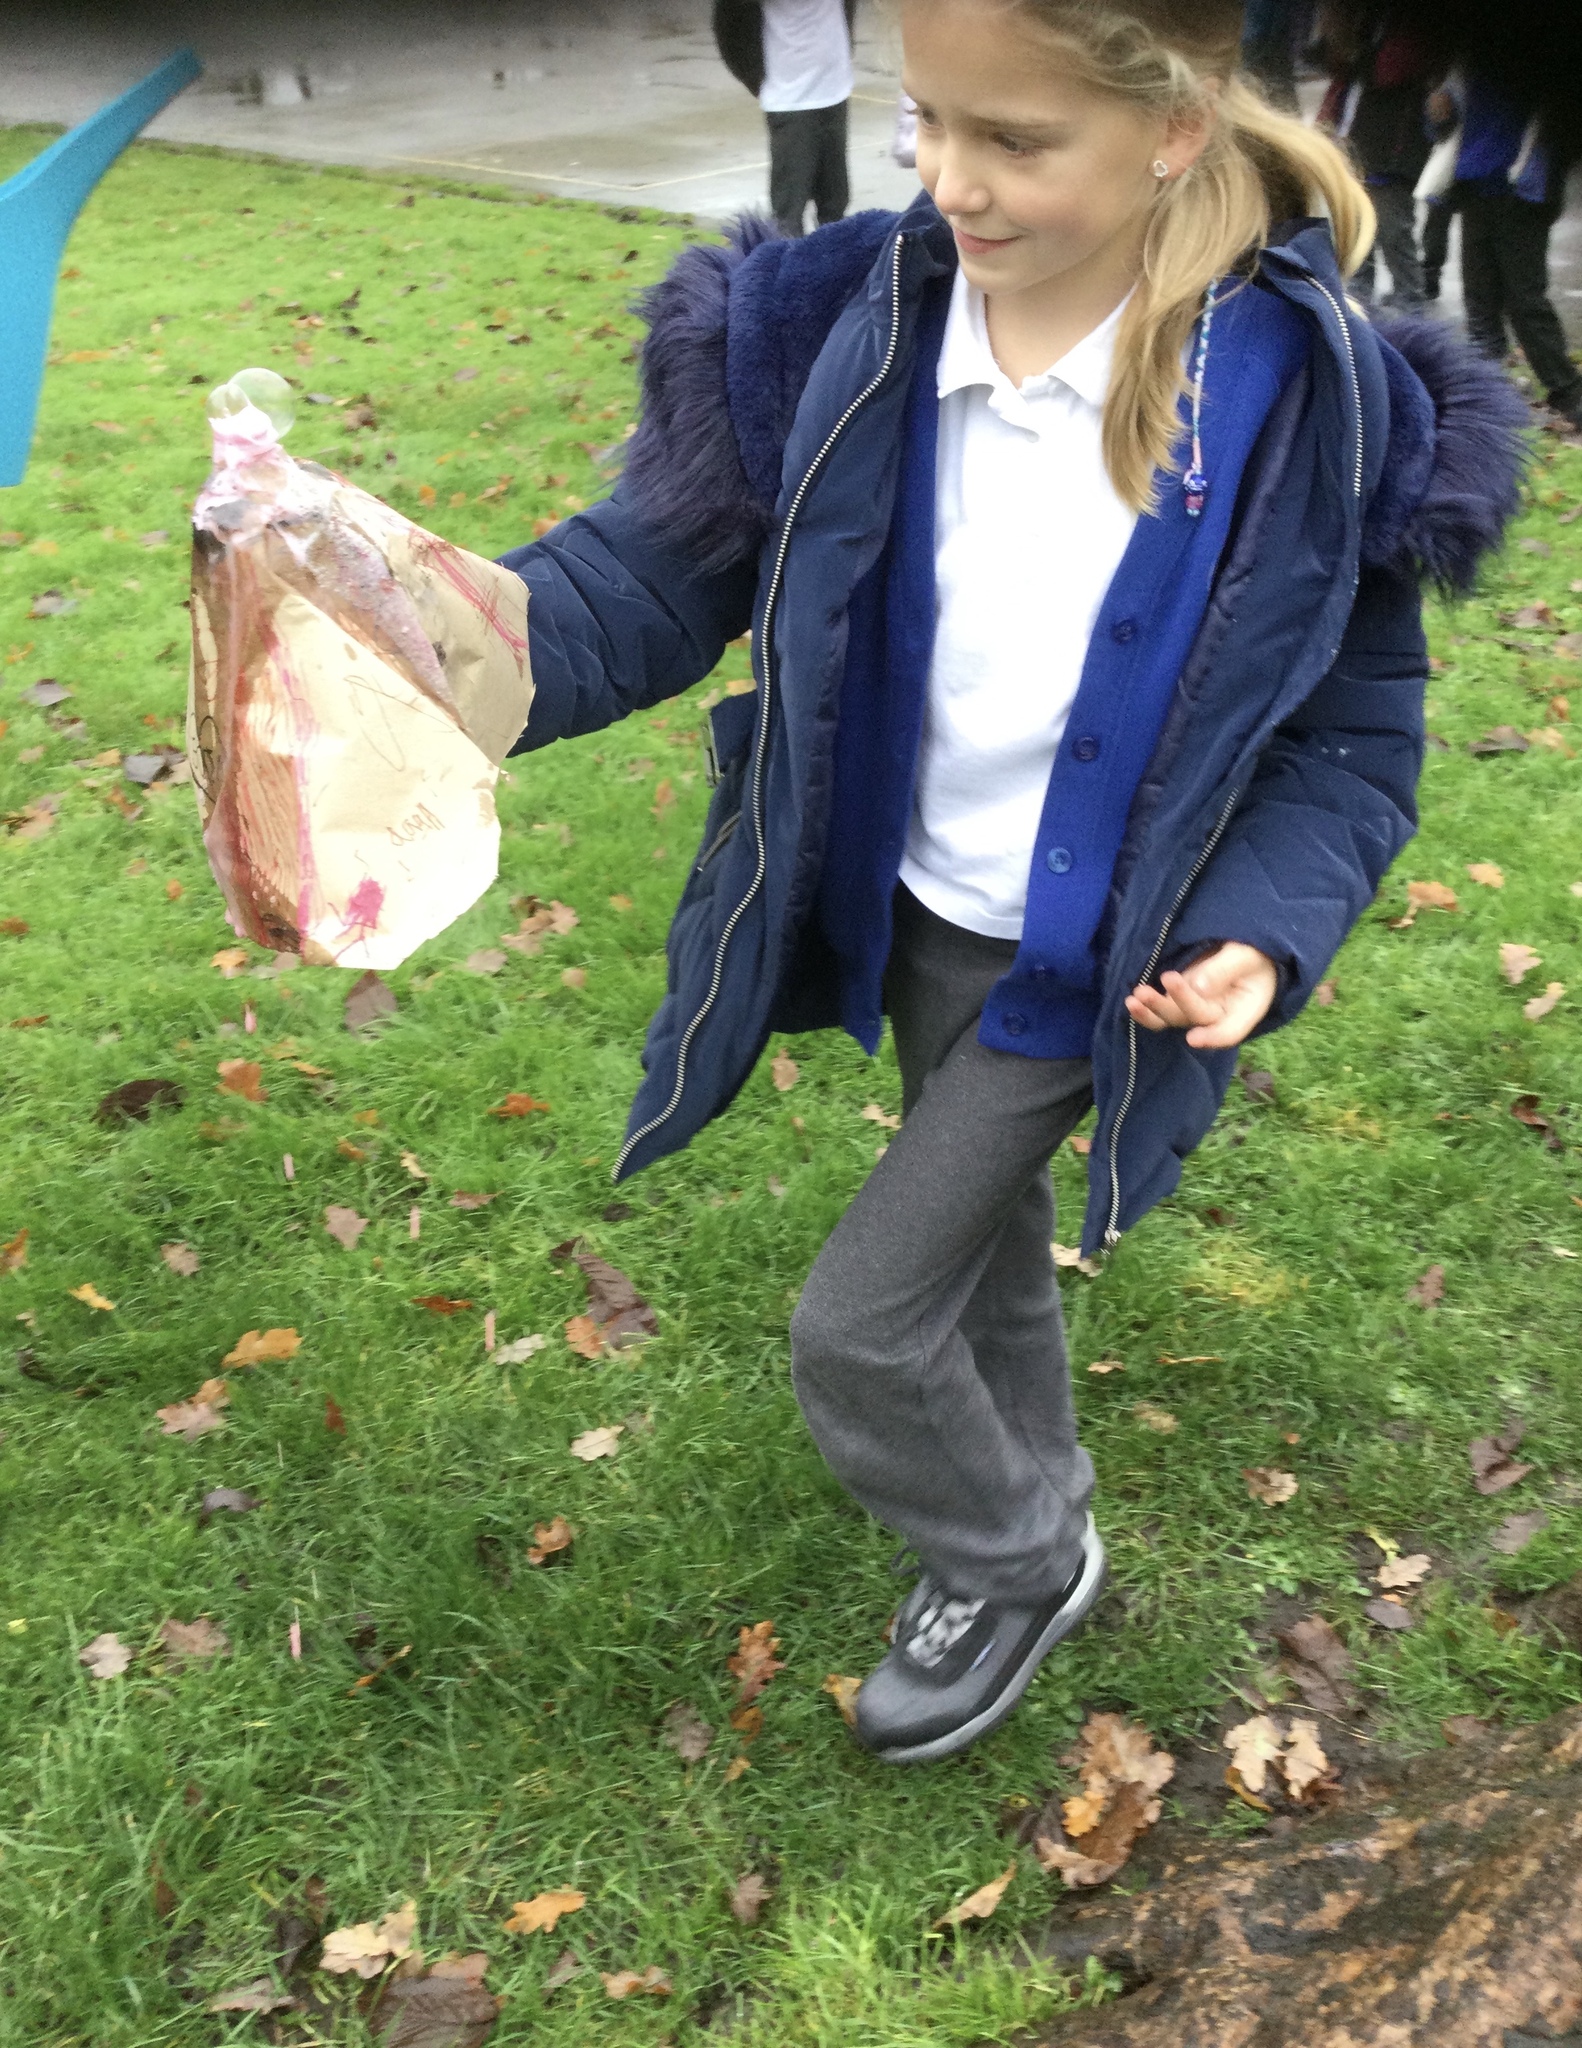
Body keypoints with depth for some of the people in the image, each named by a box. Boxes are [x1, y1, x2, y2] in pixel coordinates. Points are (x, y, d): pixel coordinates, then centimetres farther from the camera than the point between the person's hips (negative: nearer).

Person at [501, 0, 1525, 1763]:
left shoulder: (1306, 402, -20)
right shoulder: (846, 329, -14)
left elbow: (1354, 731, -8)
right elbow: (663, 568, -11)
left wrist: (1264, 929, -24)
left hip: (1083, 967, -4)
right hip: (906, 920, 4)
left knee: (859, 1326, -1)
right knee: (984, 1233, 25)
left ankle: (1010, 1562, 33)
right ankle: (1040, 1511, 55)